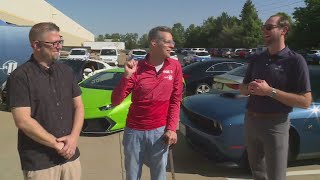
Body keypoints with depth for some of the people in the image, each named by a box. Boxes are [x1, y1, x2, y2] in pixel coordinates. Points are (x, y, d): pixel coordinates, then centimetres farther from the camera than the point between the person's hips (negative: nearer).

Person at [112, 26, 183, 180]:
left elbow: (176, 100, 3)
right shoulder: (137, 68, -9)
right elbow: (115, 101, -11)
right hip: (134, 131, 0)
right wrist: (127, 76, -23)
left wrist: (171, 128, -4)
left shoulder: (175, 66, -3)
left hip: (160, 131, 1)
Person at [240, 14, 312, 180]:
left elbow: (305, 101, -13)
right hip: (250, 120, 6)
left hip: (275, 124, -5)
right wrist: (249, 88, -8)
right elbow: (242, 88, 16)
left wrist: (270, 91, -21)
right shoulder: (256, 59, 8)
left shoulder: (295, 61, -9)